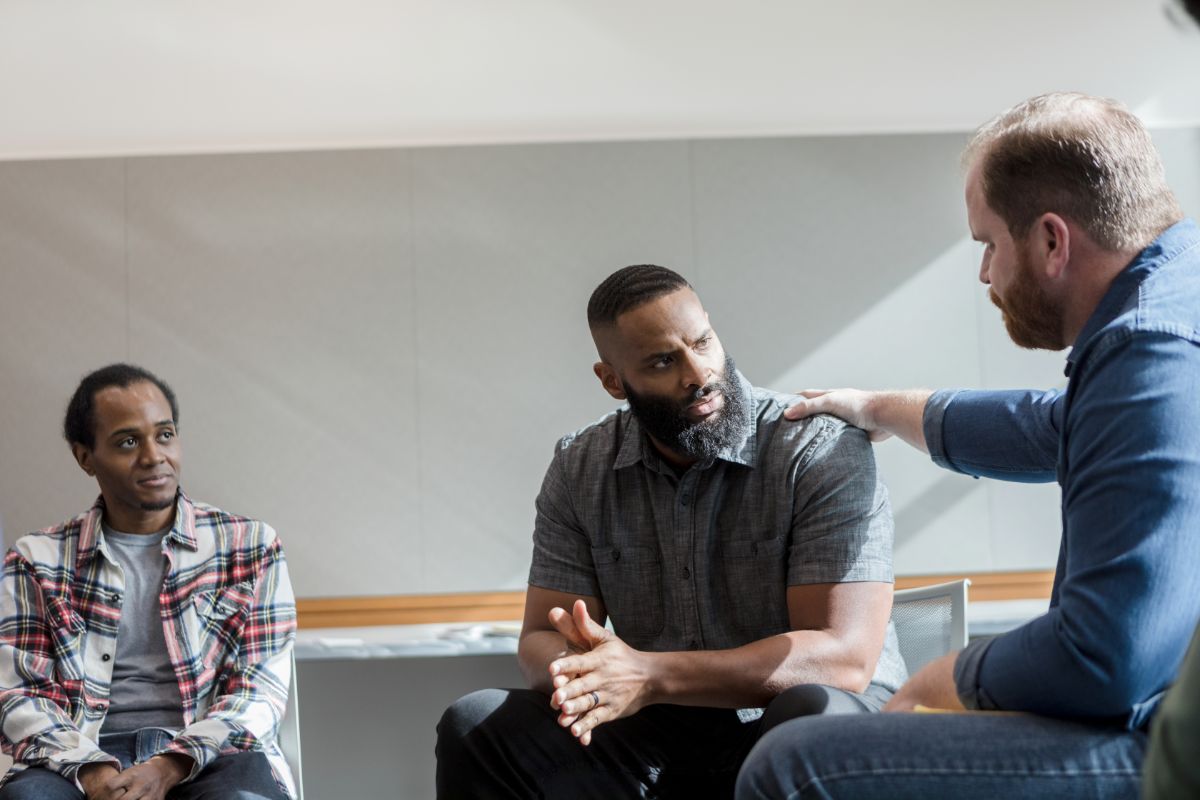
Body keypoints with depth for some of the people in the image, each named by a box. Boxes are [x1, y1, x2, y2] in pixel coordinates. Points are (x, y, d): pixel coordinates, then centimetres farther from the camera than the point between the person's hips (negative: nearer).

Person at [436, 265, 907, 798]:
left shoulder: (823, 451, -13)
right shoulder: (579, 470, 2)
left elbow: (843, 657, -21)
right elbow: (541, 640, 1)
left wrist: (651, 675, -32)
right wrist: (571, 672, -27)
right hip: (656, 737, 4)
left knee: (812, 714, -38)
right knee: (475, 727, -17)